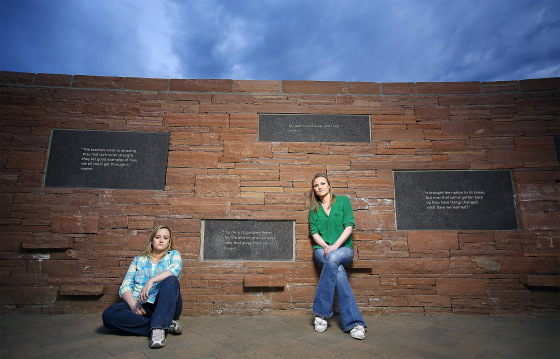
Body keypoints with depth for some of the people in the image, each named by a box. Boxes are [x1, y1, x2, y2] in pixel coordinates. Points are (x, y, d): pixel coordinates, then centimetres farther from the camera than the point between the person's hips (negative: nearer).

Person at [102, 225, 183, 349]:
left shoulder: (173, 254, 14)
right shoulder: (138, 260, 20)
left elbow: (175, 270, -11)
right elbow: (125, 286, 10)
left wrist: (151, 280, -26)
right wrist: (133, 303, -11)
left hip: (165, 306, -3)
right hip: (140, 306, 3)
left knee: (171, 280, -31)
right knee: (108, 315, -25)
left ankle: (158, 328, -38)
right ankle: (167, 325, -27)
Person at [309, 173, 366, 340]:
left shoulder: (343, 200, 7)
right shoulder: (314, 208, 16)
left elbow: (349, 226, -3)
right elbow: (314, 232, 9)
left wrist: (334, 246, -15)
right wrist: (325, 246, -12)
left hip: (344, 248, -2)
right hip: (321, 249, 2)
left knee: (333, 258, -37)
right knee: (339, 271, -31)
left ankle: (321, 313, -28)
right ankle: (354, 322, -25)